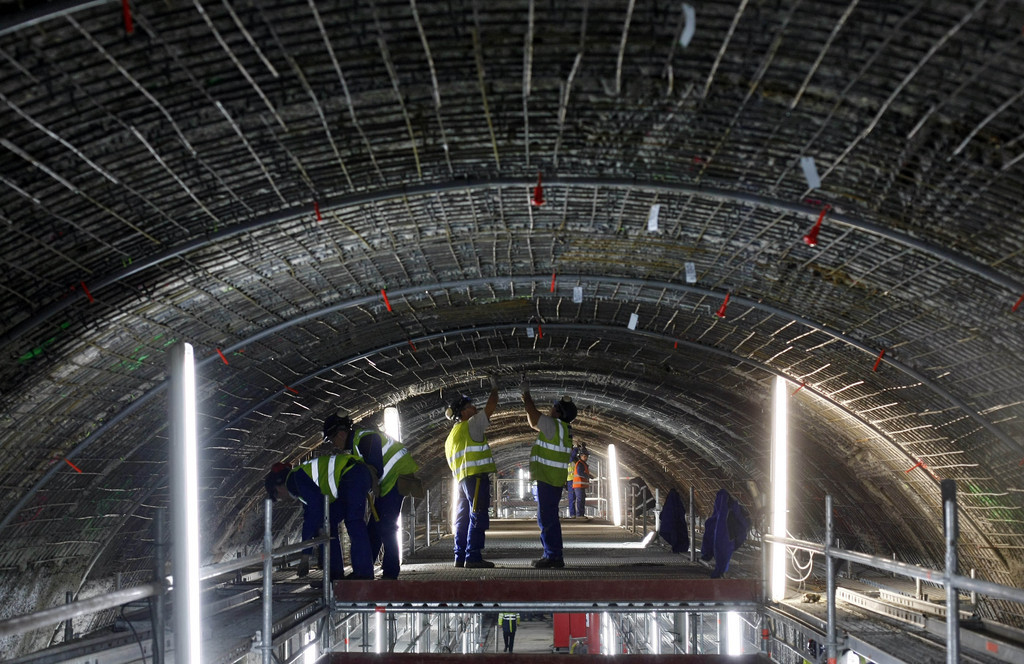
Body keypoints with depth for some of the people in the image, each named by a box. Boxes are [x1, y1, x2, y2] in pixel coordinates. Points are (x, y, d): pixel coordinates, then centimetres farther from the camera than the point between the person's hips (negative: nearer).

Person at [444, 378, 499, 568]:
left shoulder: (452, 434, 22)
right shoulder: (471, 425, -3)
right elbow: (490, 408, -3)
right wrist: (494, 389, 13)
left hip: (463, 479, 9)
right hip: (476, 475, -9)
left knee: (463, 518, 9)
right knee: (477, 517, -11)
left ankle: (460, 557, 9)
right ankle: (473, 556, -16)